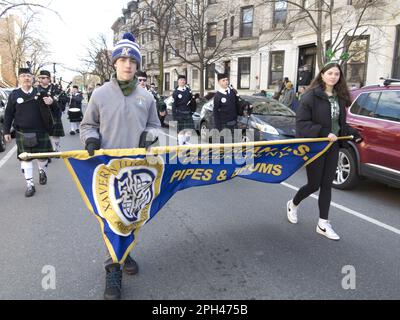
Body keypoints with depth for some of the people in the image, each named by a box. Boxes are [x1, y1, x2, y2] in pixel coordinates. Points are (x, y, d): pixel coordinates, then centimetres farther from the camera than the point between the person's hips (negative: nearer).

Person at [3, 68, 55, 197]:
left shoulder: (40, 92, 0)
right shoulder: (14, 94, 1)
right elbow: (8, 114, 6)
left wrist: (51, 102, -21)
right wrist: (6, 131, 3)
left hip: (41, 131, 0)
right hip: (22, 133, 0)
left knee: (43, 155, 12)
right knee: (25, 158, 2)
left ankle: (42, 172, 43)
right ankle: (30, 185, 12)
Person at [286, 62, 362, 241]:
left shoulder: (339, 98, 7)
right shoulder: (311, 96, -13)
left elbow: (341, 123, 15)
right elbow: (301, 123, -19)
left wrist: (355, 135, 3)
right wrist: (324, 133, -26)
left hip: (333, 146, 6)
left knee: (327, 185, 9)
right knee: (314, 185, 4)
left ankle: (323, 224, 19)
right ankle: (292, 205, 33)